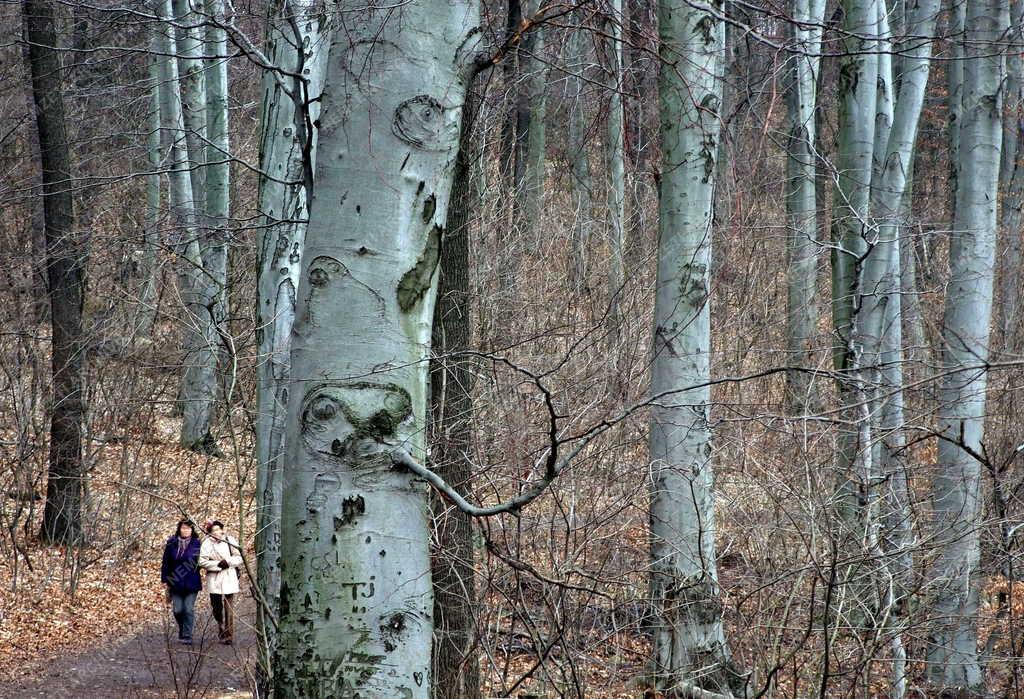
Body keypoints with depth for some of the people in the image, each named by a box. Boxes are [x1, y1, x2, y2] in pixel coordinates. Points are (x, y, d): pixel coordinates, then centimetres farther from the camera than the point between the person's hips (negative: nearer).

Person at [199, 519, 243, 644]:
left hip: (229, 579, -1)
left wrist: (228, 562, -13)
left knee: (229, 608, -6)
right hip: (214, 581, 1)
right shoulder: (207, 544, 0)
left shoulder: (230, 541, 2)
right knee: (216, 608, 7)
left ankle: (229, 635, -4)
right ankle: (221, 628, 31)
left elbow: (239, 557, 3)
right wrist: (218, 564, -15)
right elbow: (202, 561, -8)